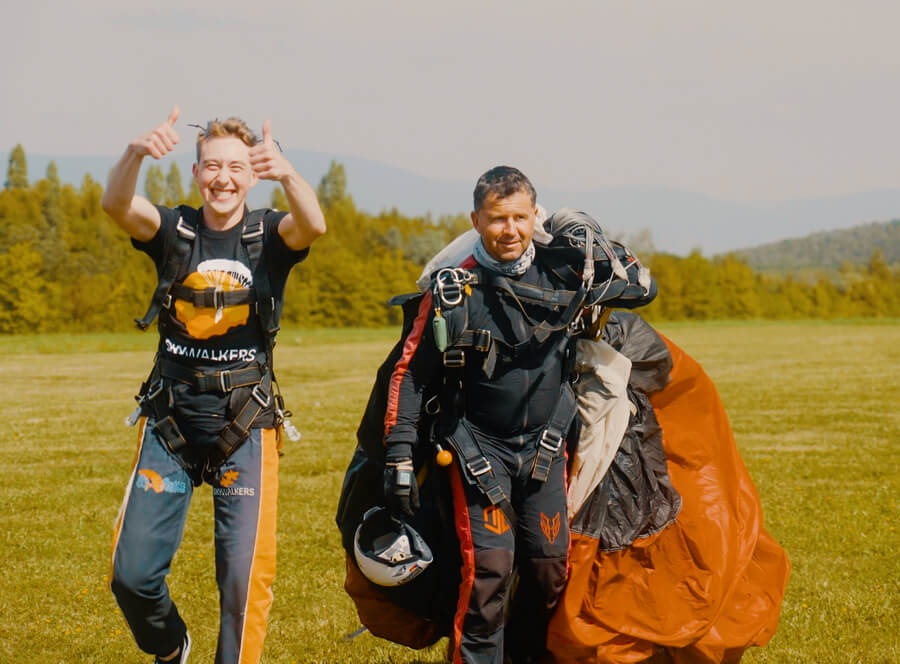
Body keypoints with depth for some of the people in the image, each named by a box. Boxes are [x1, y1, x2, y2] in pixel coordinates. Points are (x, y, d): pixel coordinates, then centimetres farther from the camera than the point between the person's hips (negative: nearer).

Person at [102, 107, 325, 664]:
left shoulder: (269, 236, -1)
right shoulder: (172, 231, 1)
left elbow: (313, 226, -24)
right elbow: (117, 205, -19)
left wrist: (287, 174, -46)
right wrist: (135, 155, -41)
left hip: (244, 428, -1)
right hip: (170, 425, 1)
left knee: (245, 574, -7)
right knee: (132, 572, 0)